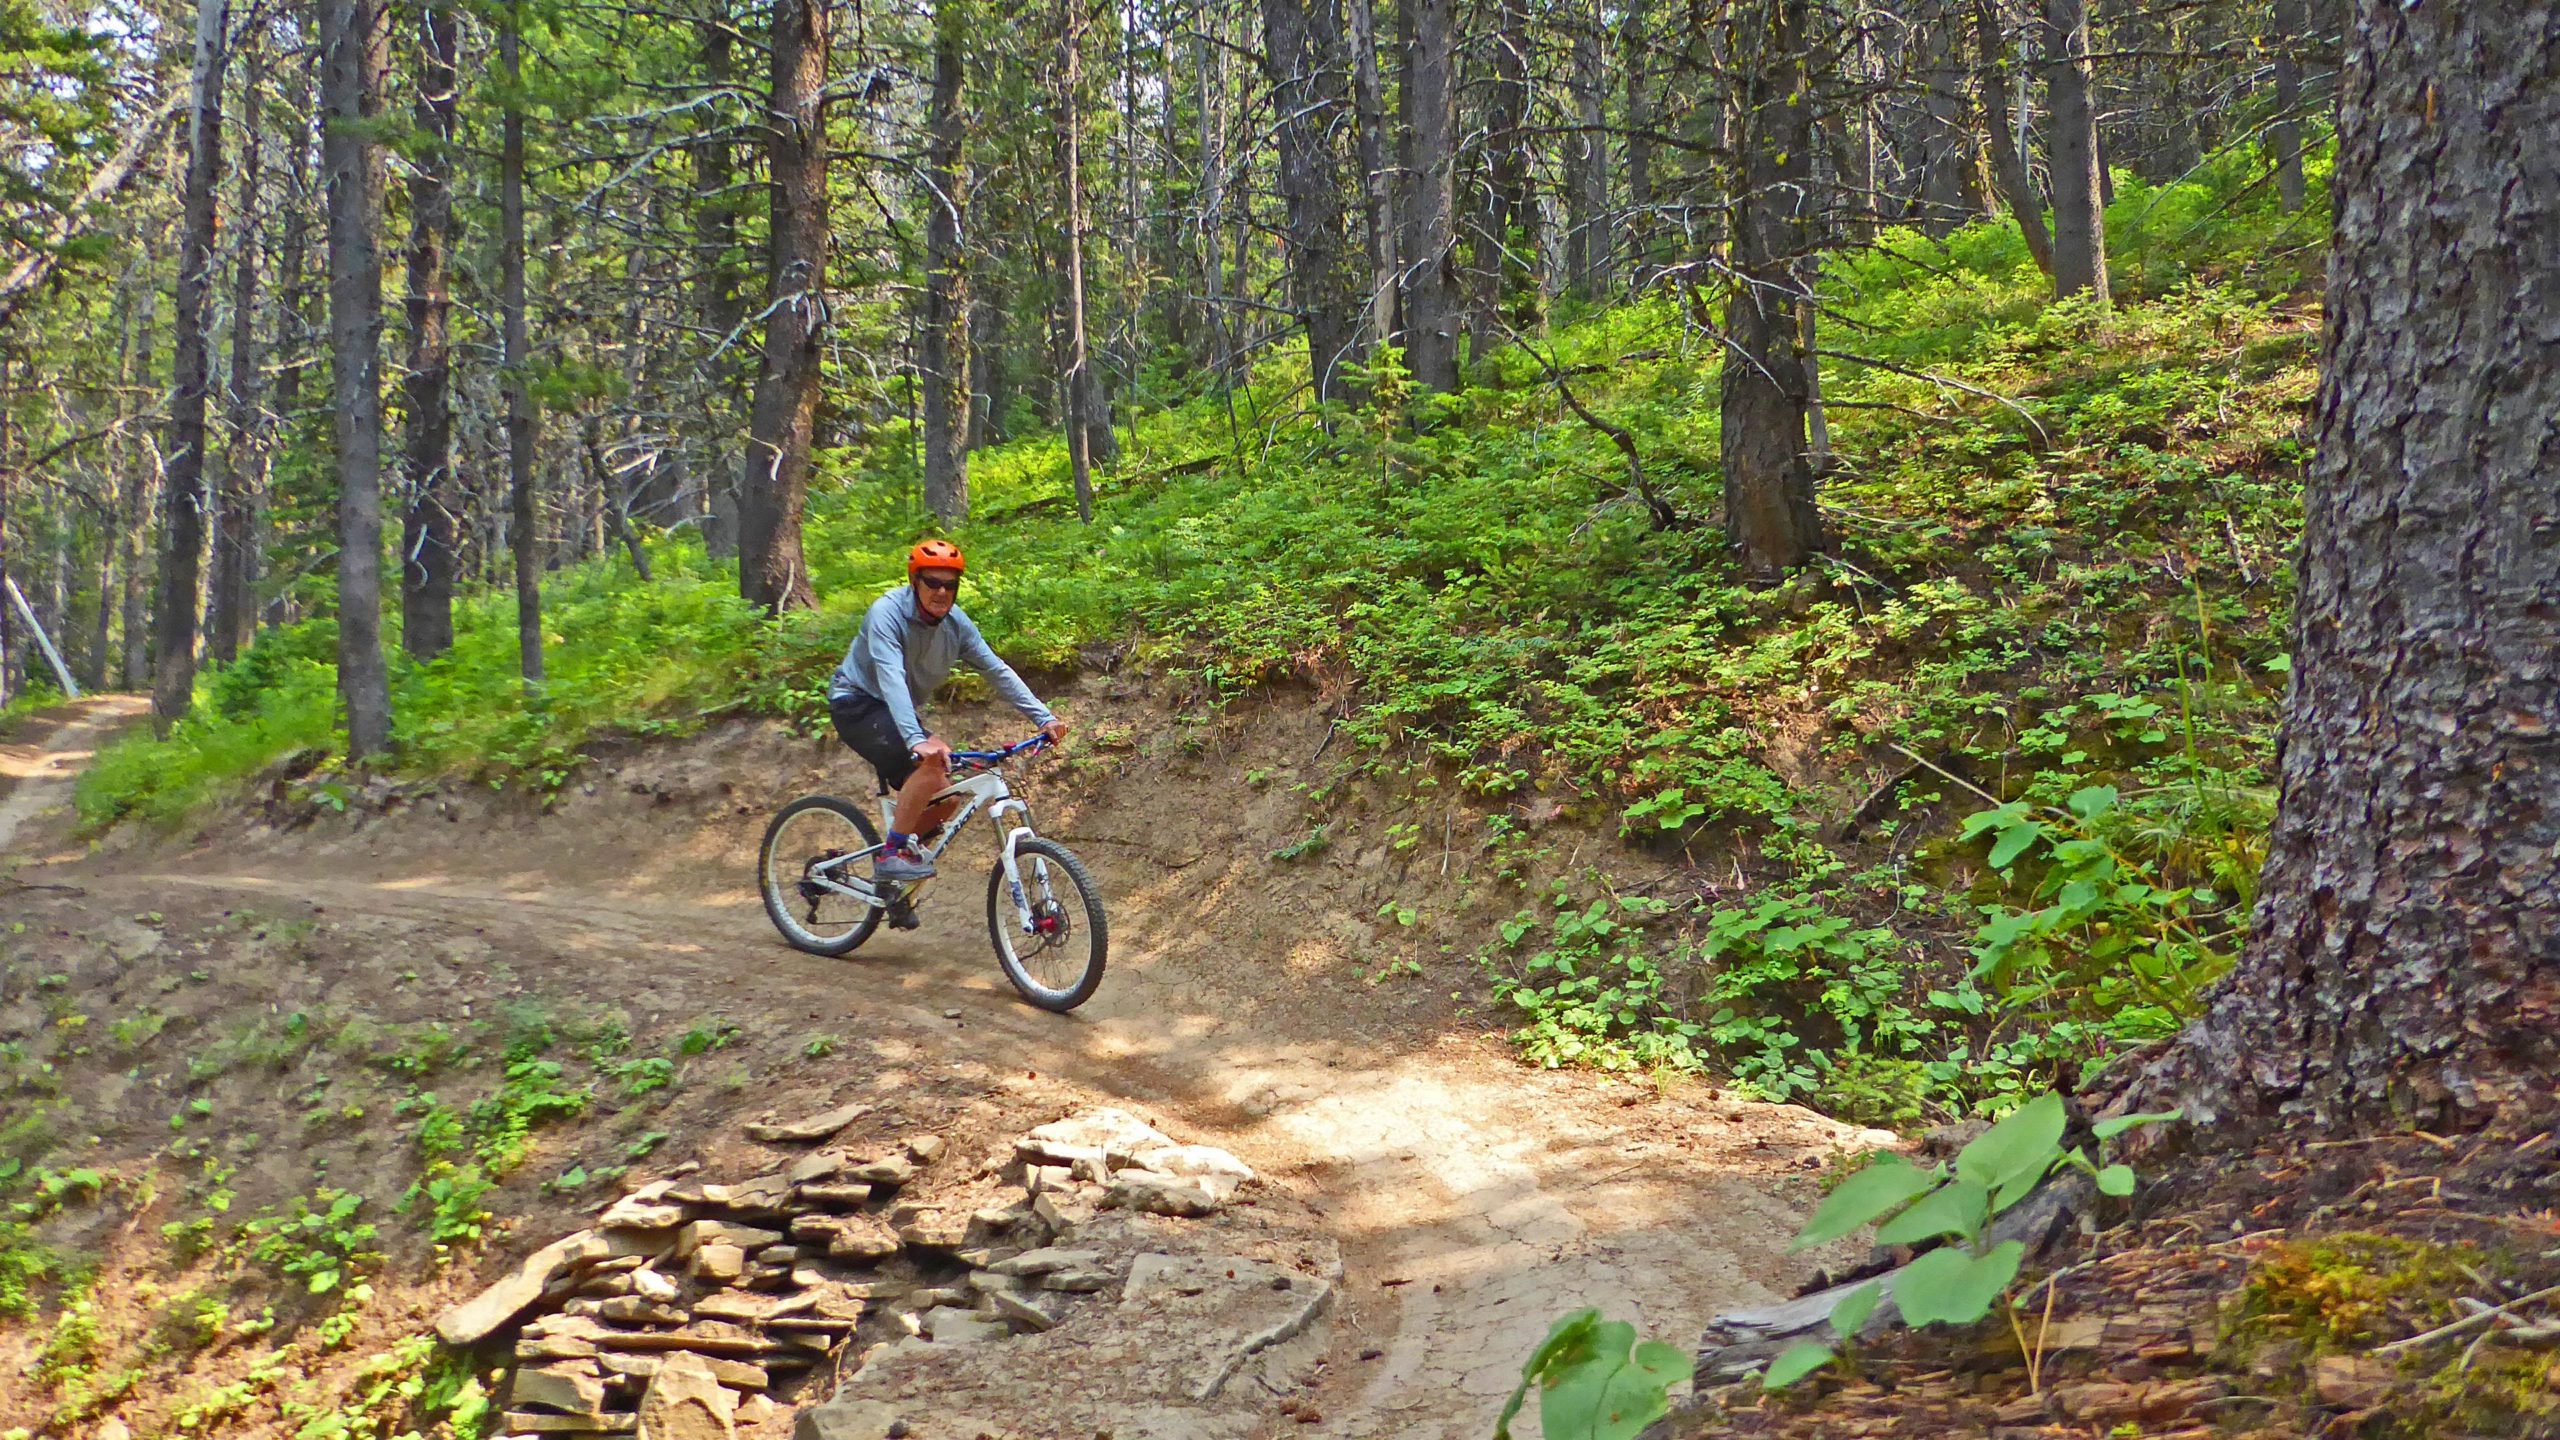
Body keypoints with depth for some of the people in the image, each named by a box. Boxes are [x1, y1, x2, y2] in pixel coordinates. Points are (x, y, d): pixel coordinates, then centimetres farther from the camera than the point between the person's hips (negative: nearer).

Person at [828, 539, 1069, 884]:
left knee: (944, 799, -2)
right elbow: (890, 677, -38)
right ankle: (892, 854, -21)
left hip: (895, 712, 7)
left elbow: (997, 670, -5)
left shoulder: (956, 623, -7)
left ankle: (889, 863, 19)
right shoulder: (888, 612, -26)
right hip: (856, 704, -7)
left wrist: (1044, 718, -14)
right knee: (933, 761, -29)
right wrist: (916, 739, -51)